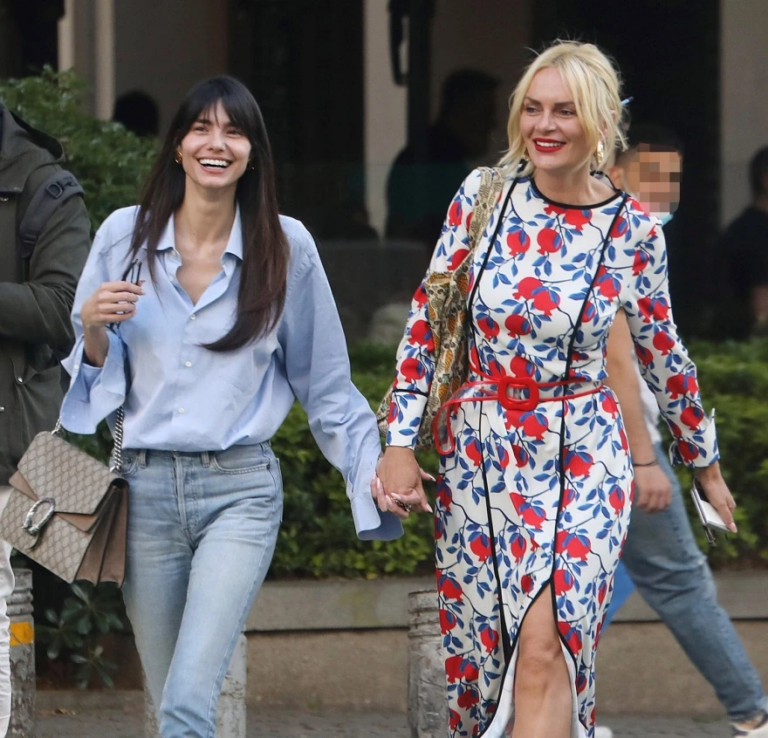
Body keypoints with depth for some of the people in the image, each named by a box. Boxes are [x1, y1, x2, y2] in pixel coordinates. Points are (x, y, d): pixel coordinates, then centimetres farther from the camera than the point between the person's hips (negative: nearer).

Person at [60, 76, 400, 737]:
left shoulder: (287, 247, 1)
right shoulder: (125, 236, 4)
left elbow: (325, 382, 10)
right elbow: (96, 371, 11)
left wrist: (373, 464, 3)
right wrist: (95, 329, -10)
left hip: (241, 489, -2)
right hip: (146, 487, 2)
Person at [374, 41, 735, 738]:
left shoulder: (633, 231, -3)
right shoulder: (484, 194, -1)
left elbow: (663, 353, 11)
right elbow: (426, 321, 4)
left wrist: (704, 461, 19)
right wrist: (401, 443, -1)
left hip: (584, 461, -2)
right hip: (478, 451, 2)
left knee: (545, 649, -17)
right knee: (481, 653, 4)